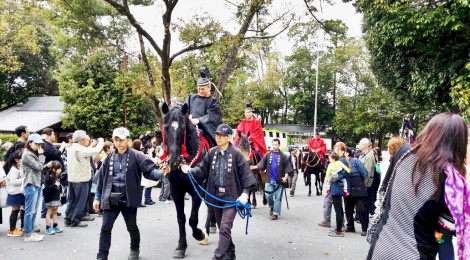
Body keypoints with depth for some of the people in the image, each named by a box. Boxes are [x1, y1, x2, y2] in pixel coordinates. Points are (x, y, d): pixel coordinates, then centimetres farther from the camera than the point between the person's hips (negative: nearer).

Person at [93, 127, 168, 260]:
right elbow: (101, 177, 10)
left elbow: (149, 170, -14)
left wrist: (160, 172, -36)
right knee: (105, 228, 2)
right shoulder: (110, 157, 5)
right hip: (110, 199, 2)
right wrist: (97, 197, 10)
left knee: (132, 227, 14)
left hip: (128, 199, -2)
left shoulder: (136, 156, -7)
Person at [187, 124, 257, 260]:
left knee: (225, 228, -11)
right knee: (222, 228, 17)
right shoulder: (212, 152, 2)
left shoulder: (236, 153, -11)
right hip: (216, 195, 5)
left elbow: (246, 173, -10)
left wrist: (245, 193, -16)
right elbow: (203, 168, 2)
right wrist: (191, 170, -18)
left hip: (231, 196, -5)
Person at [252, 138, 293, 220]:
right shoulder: (268, 155, 3)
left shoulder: (283, 156, -1)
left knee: (277, 197, 3)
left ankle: (275, 213, 12)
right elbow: (262, 164, 0)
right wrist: (255, 167, -16)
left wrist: (285, 176, -15)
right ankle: (272, 207, 28)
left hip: (279, 180, -1)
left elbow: (287, 167, -3)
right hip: (269, 179, 2)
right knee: (268, 195, 0)